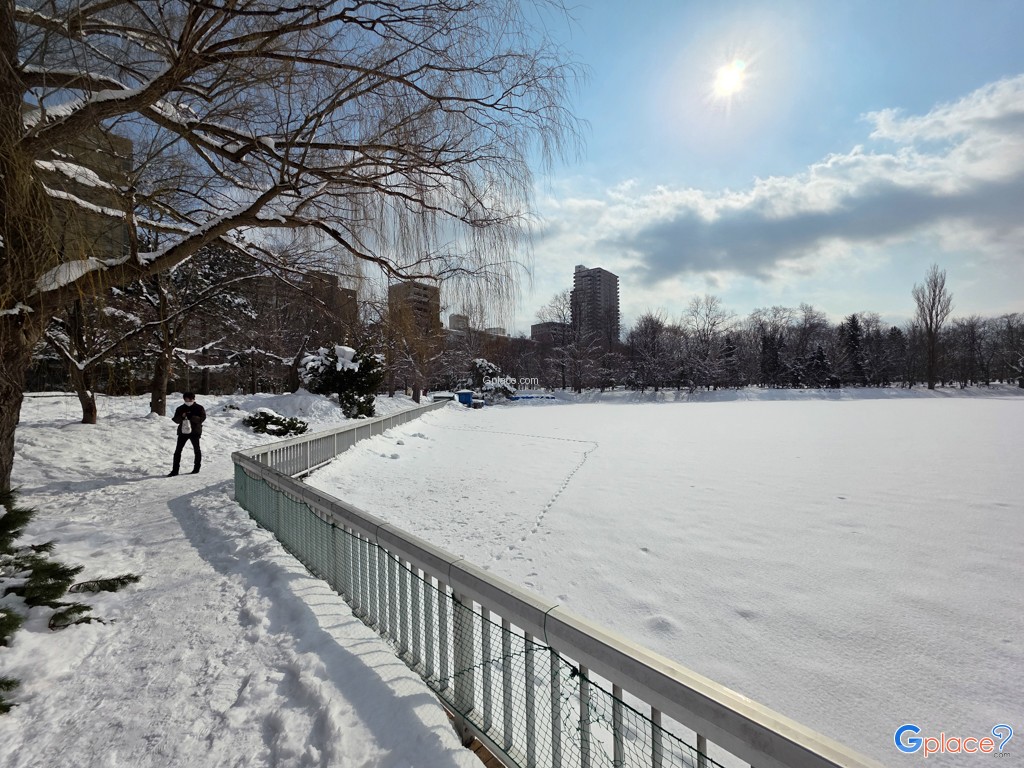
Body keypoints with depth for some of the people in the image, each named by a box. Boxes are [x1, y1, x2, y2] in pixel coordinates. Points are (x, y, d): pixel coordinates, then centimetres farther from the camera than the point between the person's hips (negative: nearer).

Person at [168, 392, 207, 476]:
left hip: (195, 431, -3)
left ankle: (196, 468, 22)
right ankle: (175, 470, 3)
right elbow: (176, 420, 4)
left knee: (196, 450, 9)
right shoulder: (180, 408, 8)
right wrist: (182, 417, -17)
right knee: (177, 450, -2)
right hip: (183, 431, 3)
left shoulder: (199, 408, -2)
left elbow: (202, 418, -14)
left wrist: (191, 417, -26)